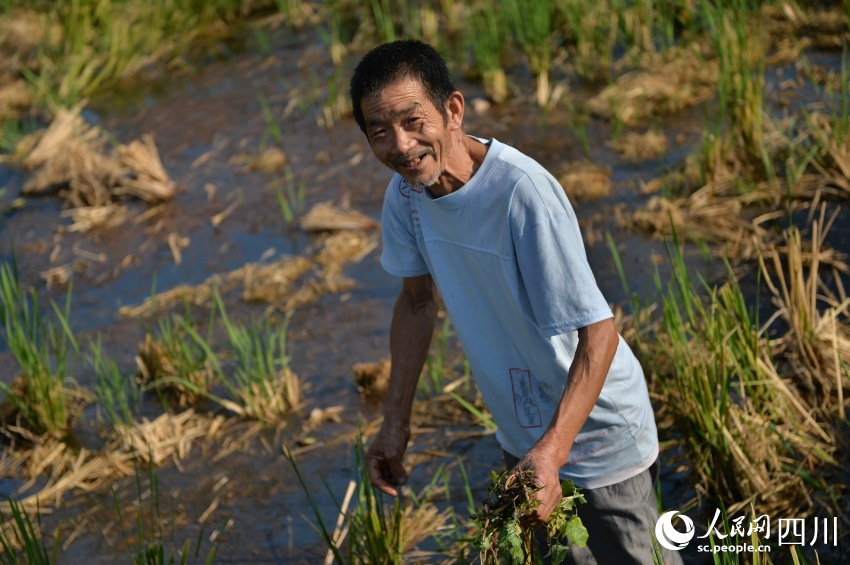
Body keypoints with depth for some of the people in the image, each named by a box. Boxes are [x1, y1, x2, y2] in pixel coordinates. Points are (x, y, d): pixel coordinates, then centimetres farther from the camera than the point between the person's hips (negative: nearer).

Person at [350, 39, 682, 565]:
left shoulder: (523, 192, -32)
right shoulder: (406, 192, -9)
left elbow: (598, 330, -32)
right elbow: (417, 300, 8)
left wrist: (552, 452, -42)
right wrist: (396, 421, 6)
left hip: (594, 428, -6)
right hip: (521, 434, 7)